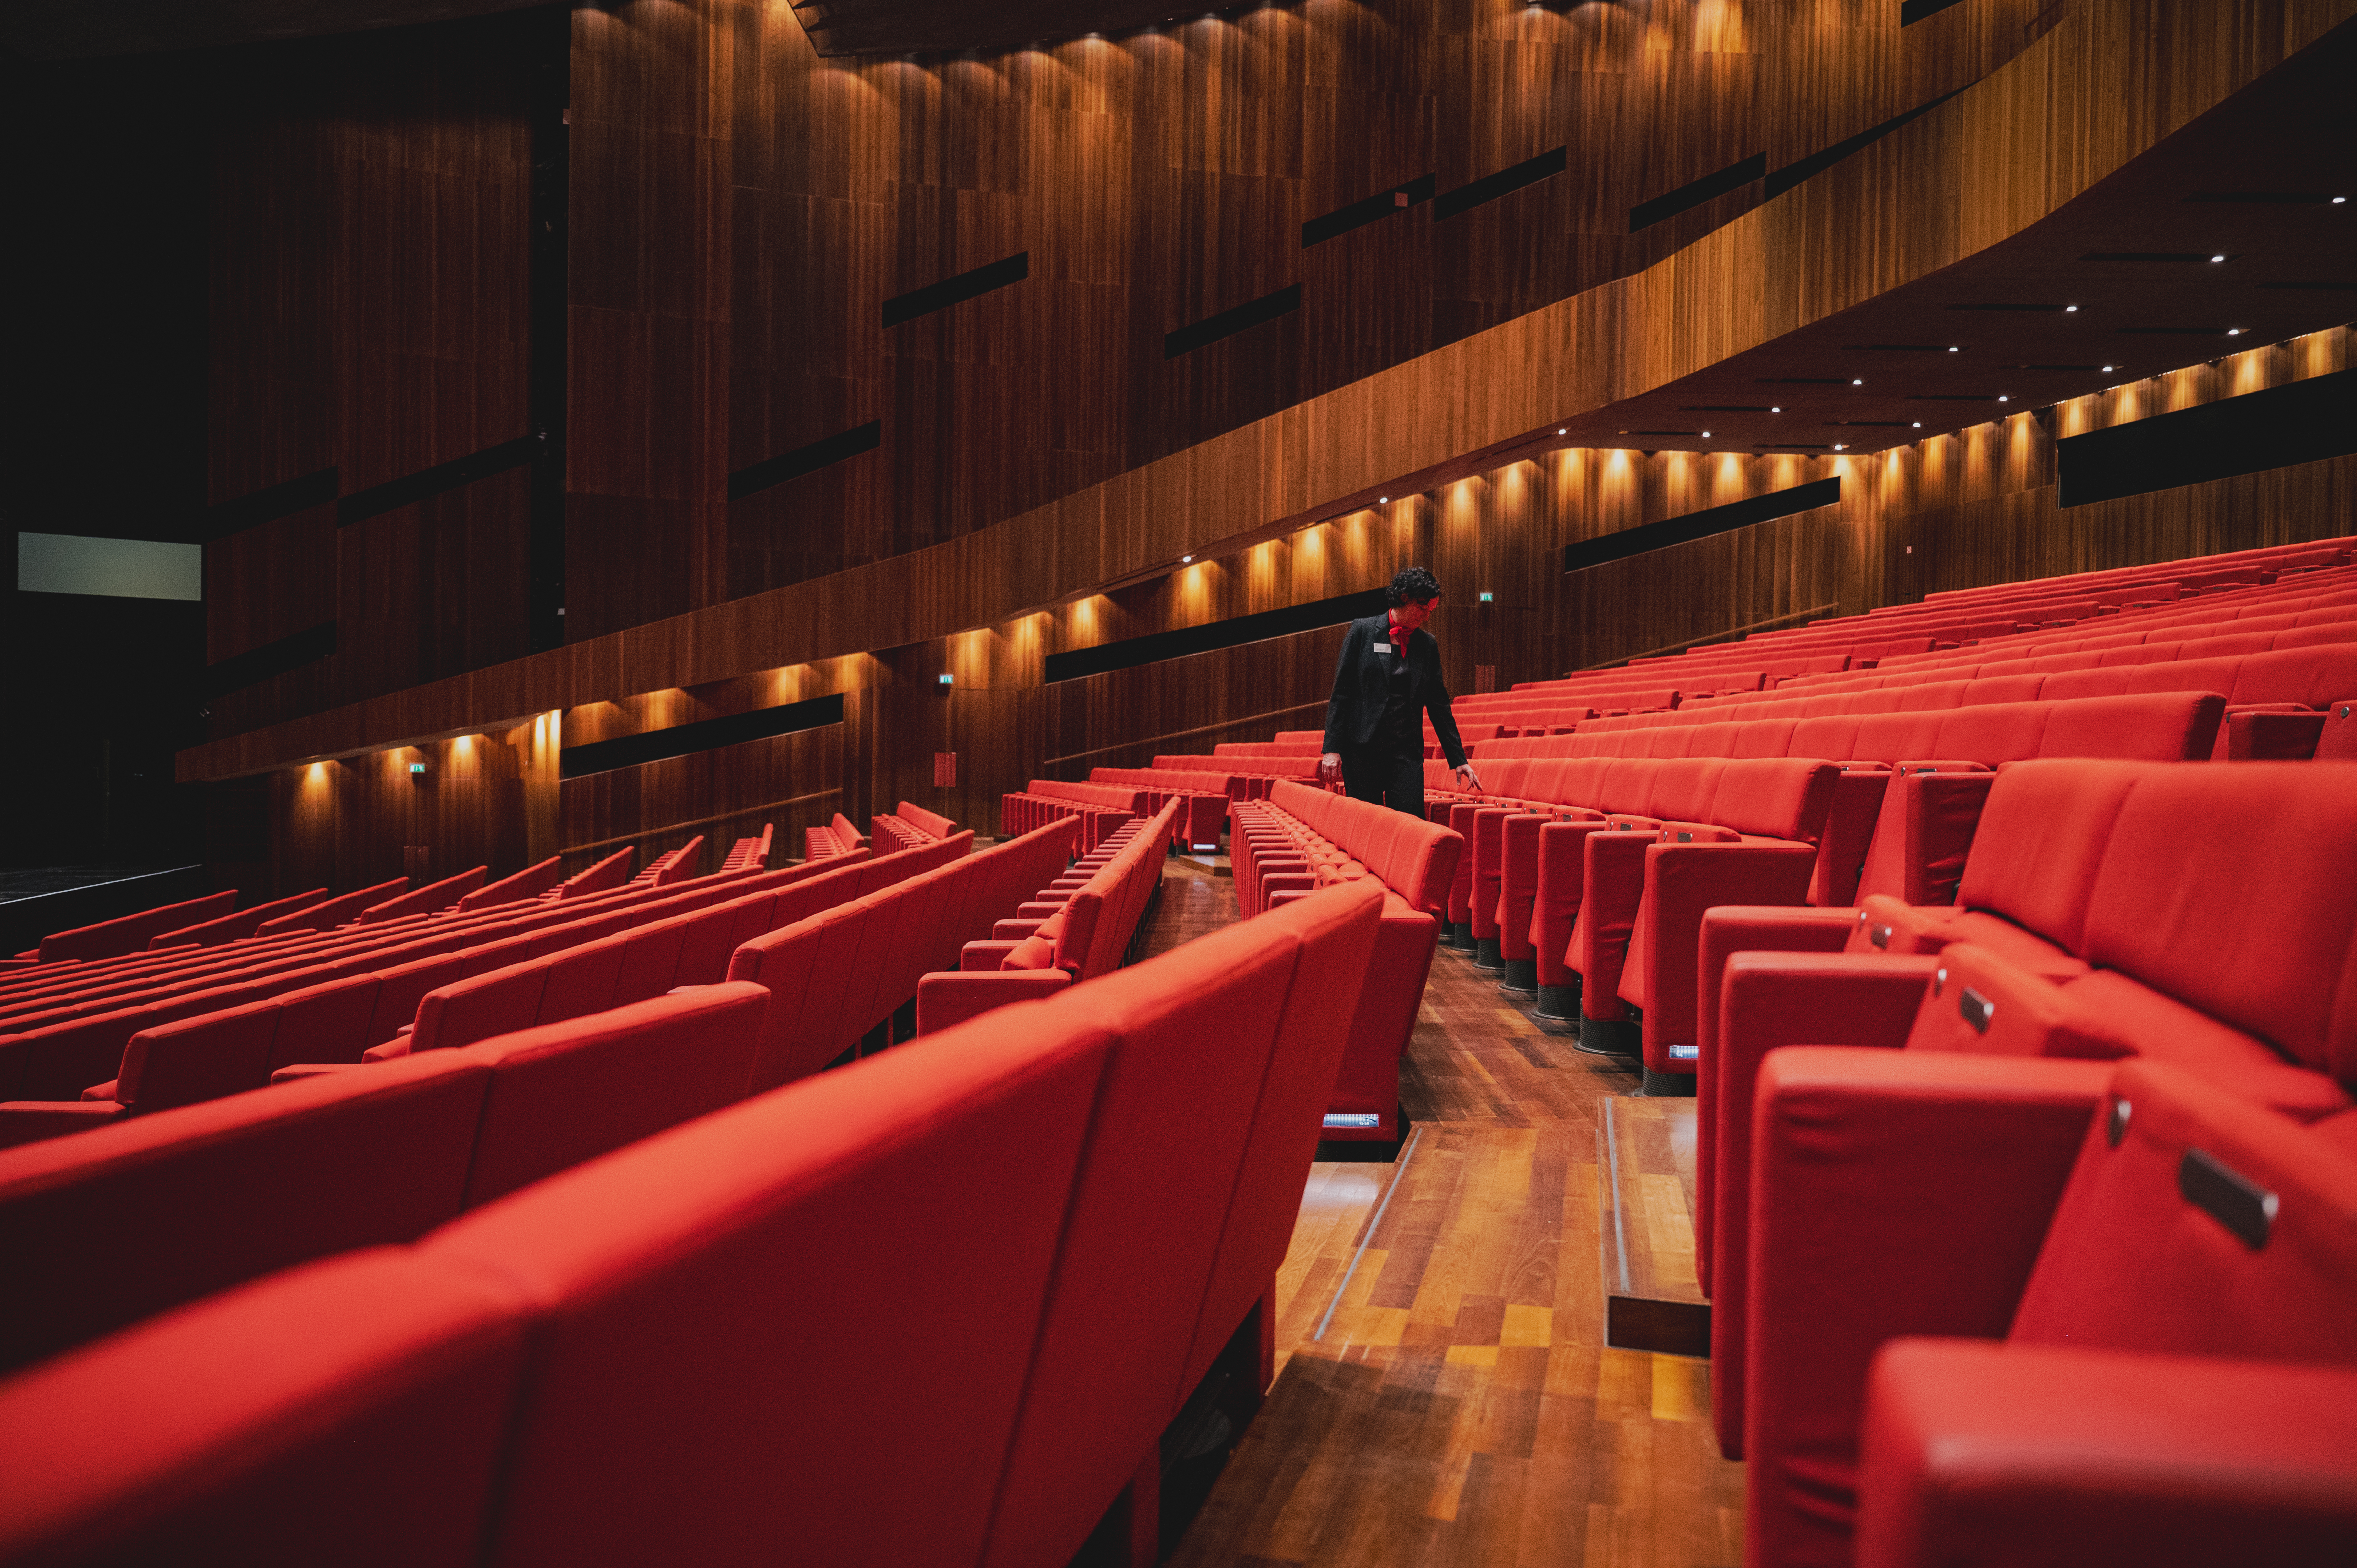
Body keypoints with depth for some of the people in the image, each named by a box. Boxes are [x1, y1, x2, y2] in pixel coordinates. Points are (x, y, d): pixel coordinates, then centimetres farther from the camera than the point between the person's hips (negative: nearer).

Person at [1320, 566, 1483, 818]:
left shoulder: (1428, 644, 11)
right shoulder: (1363, 631, 2)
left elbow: (1439, 706, 14)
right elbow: (1341, 693, 0)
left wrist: (1459, 760, 11)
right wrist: (1332, 748, -7)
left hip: (1407, 750, 2)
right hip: (1362, 748, -2)